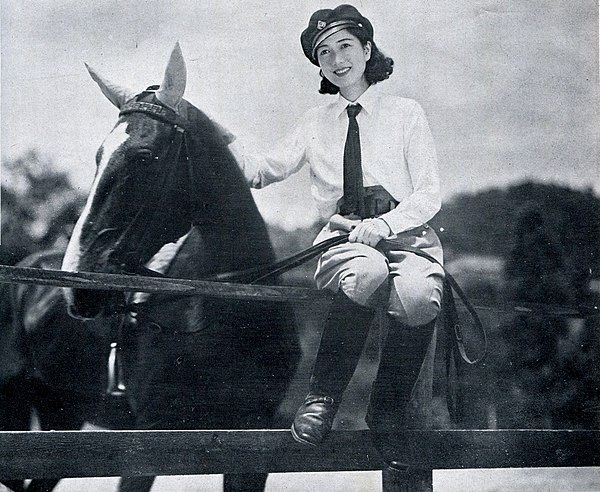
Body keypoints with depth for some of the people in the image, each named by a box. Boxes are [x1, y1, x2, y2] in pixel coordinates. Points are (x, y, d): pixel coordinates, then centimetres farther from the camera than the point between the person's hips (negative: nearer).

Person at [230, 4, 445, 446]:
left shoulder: (406, 113, 12)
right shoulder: (316, 123, 21)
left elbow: (429, 194, 4)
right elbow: (269, 169, 9)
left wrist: (384, 224, -15)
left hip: (406, 233, -1)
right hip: (342, 239, 1)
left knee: (418, 297, -37)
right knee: (367, 272, -39)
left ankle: (385, 413, -16)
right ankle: (322, 400, -27)